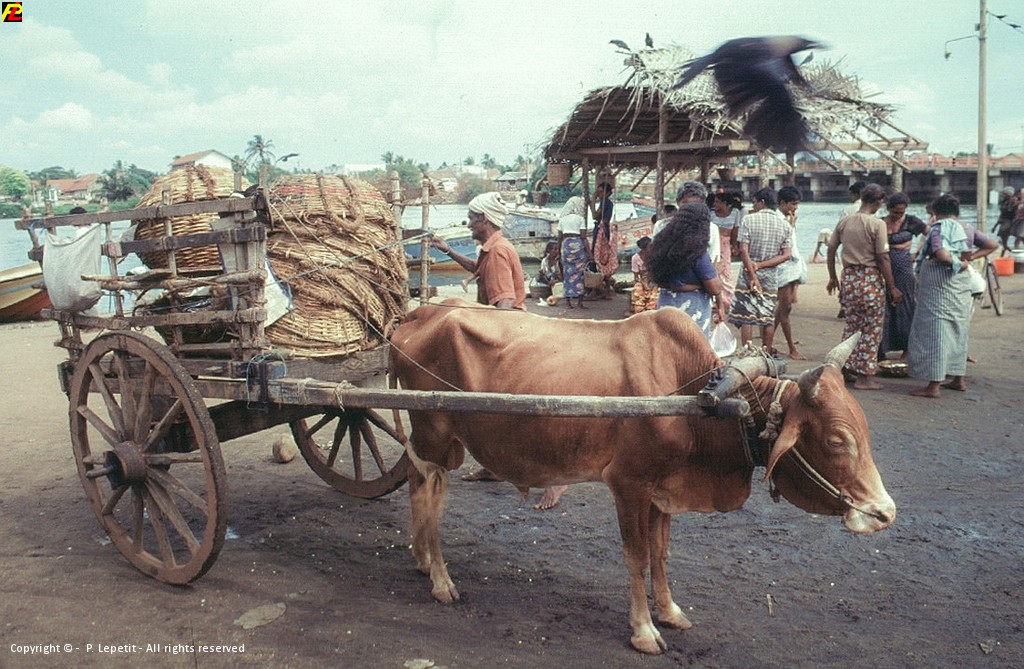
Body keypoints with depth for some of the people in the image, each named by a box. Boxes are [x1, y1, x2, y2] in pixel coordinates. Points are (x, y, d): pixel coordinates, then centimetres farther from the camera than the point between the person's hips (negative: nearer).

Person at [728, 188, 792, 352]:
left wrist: (753, 276, -14)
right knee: (768, 317, 11)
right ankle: (767, 354, 17)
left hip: (748, 273, -3)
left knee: (746, 315, 1)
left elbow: (743, 250, -14)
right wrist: (761, 265, -8)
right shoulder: (785, 225, 3)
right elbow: (786, 255, -4)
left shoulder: (748, 220, -7)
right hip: (770, 276, 3)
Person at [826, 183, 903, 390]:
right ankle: (864, 376, 6)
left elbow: (831, 250, 9)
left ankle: (848, 368, 22)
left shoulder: (843, 222, 5)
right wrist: (892, 288, -6)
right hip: (870, 278, -5)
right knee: (871, 329, 4)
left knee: (851, 325, 17)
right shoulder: (877, 224, -11)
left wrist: (833, 277, 21)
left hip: (848, 277, 6)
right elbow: (883, 259, -12)